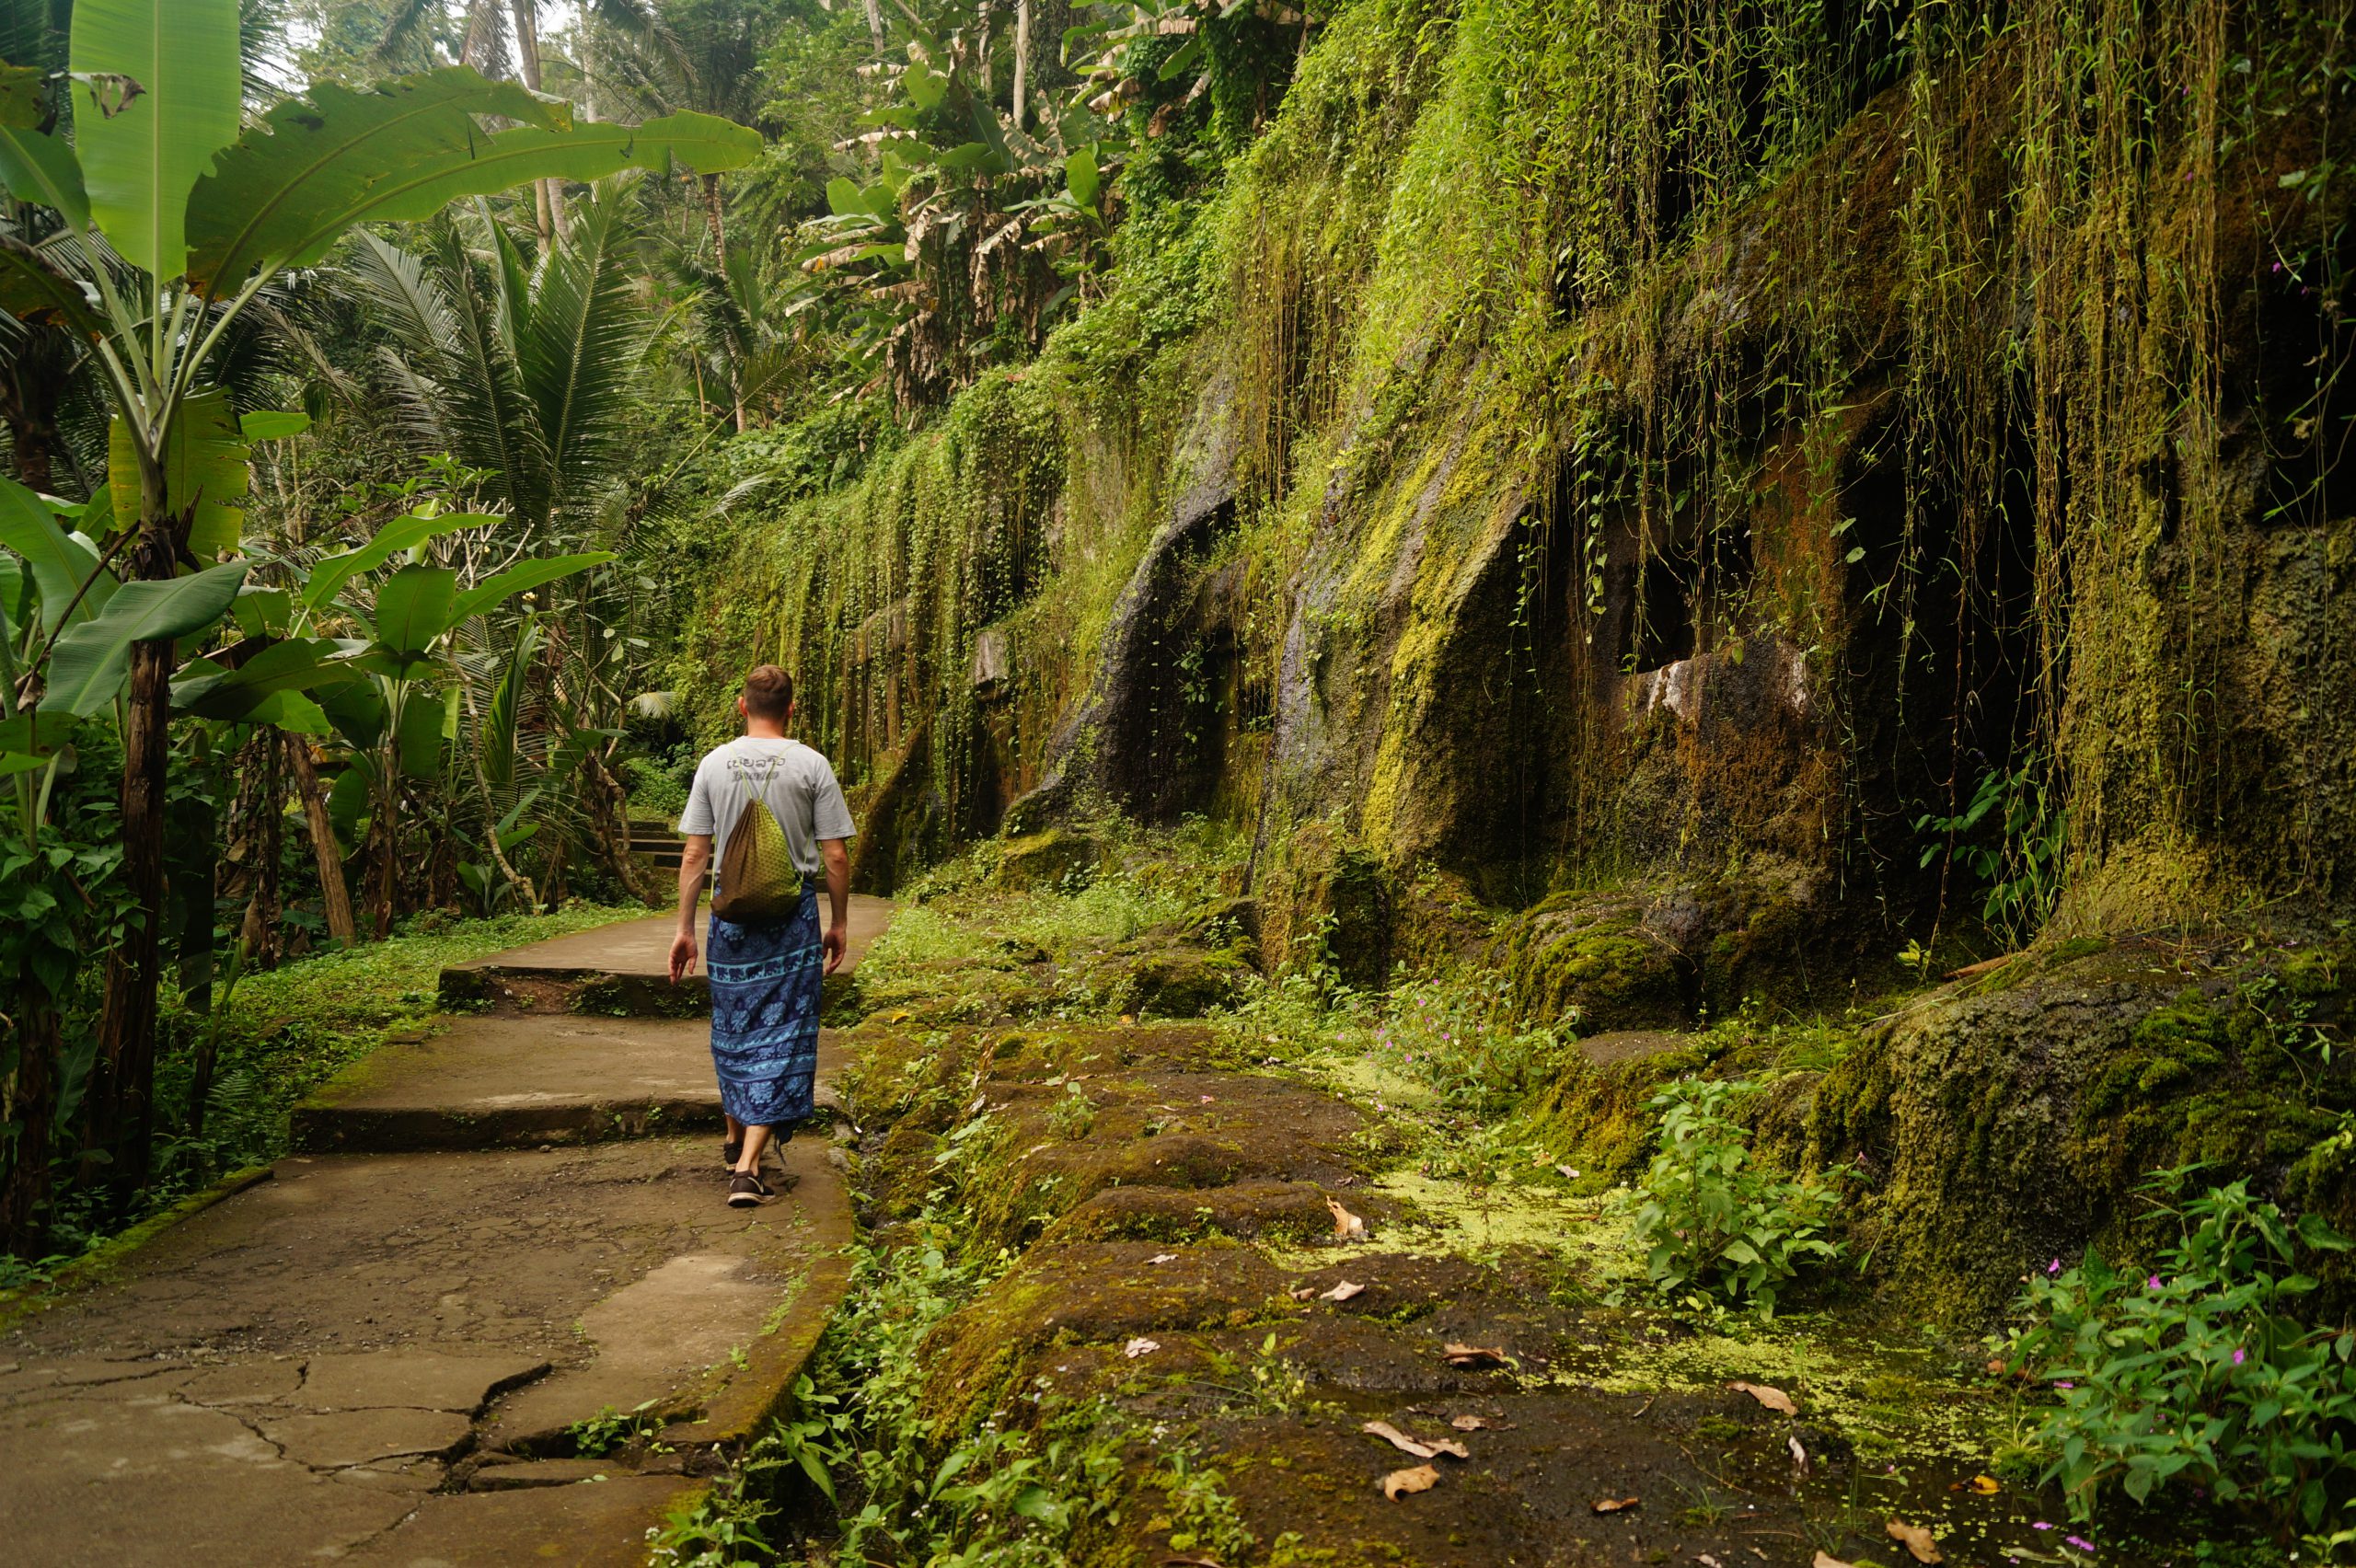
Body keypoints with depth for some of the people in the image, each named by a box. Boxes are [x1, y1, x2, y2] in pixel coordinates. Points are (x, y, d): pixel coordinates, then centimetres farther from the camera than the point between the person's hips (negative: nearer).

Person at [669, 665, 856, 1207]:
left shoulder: (714, 764, 2)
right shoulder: (811, 765, -5)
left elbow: (694, 855, 2)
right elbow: (835, 857, -5)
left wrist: (684, 928, 9)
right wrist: (839, 923, 7)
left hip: (731, 911, 3)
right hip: (792, 912, -3)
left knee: (733, 1026, 19)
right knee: (780, 1035, 1)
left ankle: (736, 1142, 35)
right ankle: (748, 1166, -7)